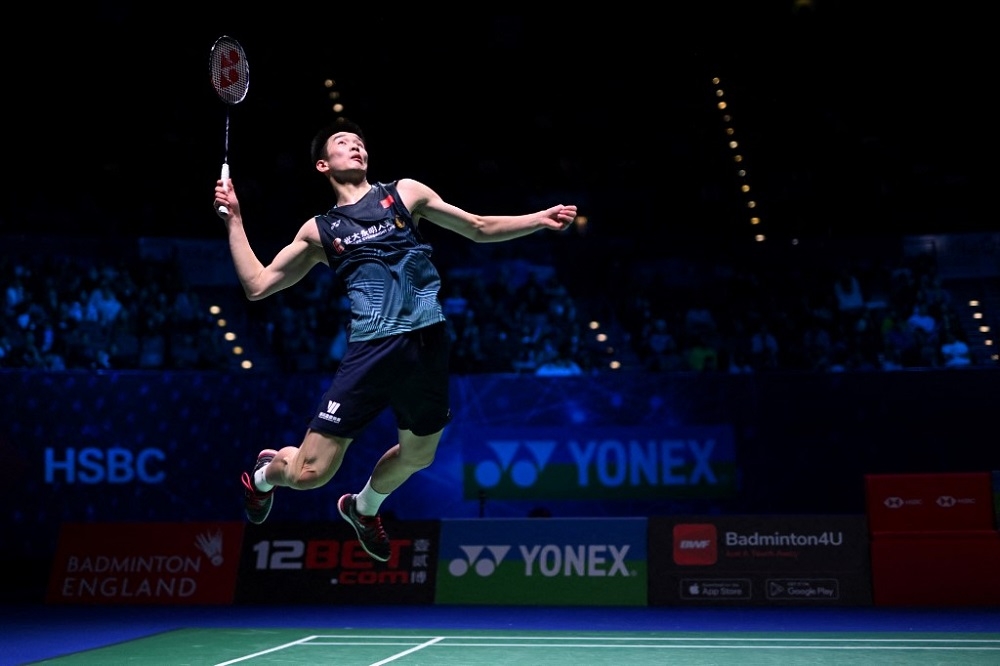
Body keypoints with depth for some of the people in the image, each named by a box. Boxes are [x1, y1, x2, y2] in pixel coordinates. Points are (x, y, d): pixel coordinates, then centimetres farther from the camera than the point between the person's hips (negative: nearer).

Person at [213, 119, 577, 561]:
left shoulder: (405, 193, 13)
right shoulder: (318, 231, 12)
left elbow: (480, 229, 15)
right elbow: (257, 285, 13)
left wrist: (541, 219, 5)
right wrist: (233, 218, 11)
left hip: (427, 346, 2)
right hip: (372, 351, -2)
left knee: (418, 456, 20)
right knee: (310, 473, -4)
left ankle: (362, 509, 52)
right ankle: (263, 472, 33)